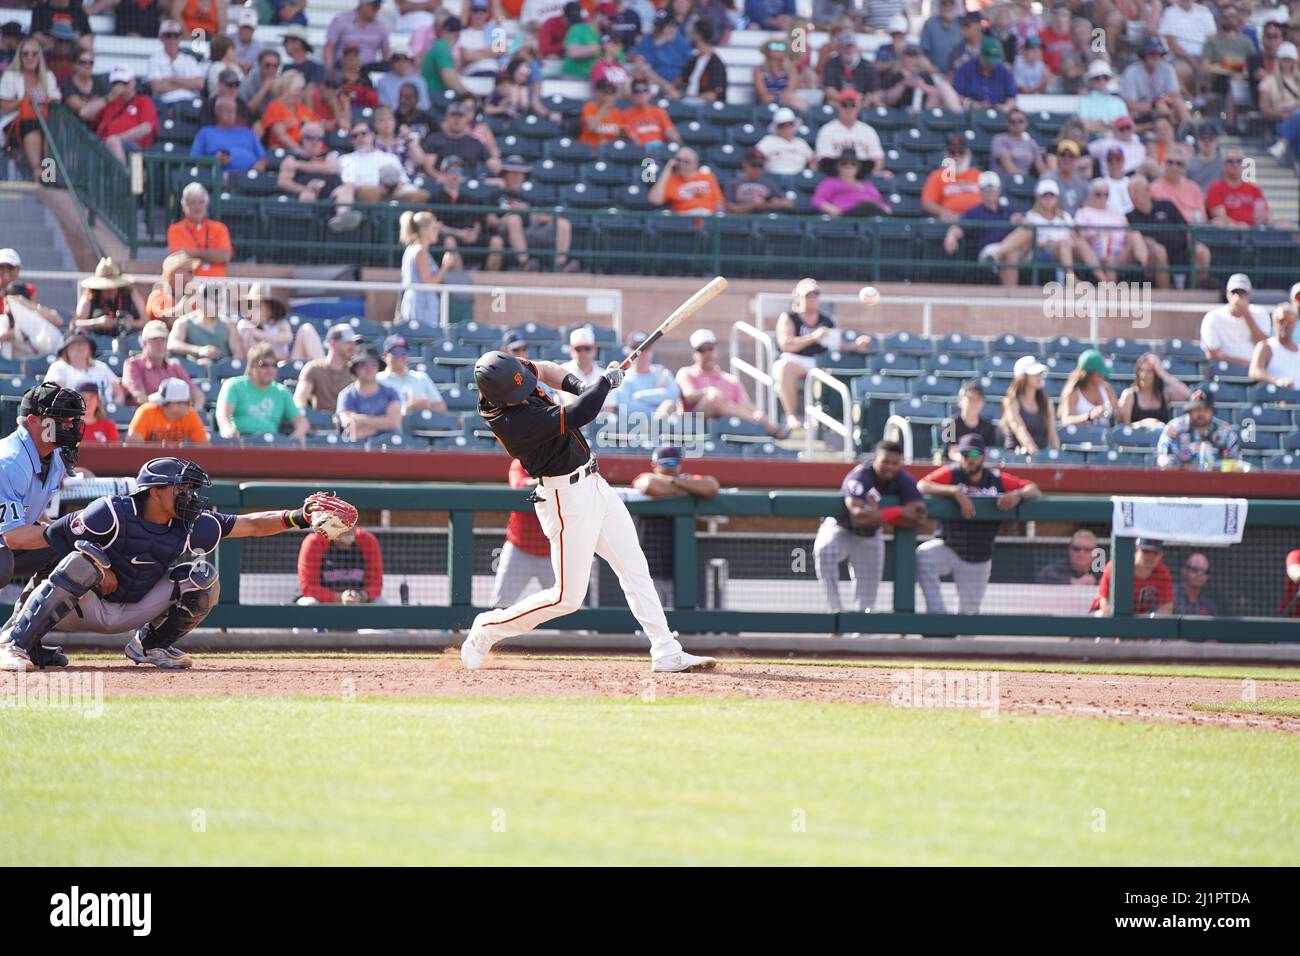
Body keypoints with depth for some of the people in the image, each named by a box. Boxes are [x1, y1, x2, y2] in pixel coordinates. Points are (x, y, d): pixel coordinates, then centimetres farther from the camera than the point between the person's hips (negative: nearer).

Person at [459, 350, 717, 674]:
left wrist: (575, 386, -3)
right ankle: (488, 629, 16)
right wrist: (606, 380, -17)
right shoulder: (514, 422, -31)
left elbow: (540, 368, 16)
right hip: (567, 499, -9)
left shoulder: (504, 377, -6)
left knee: (635, 569, 6)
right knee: (567, 598, -1)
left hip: (593, 485, 9)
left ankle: (666, 653, 7)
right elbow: (579, 416, -34)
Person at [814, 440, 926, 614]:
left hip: (870, 537, 5)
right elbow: (859, 516, -46)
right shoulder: (860, 477, -30)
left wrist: (879, 515, -36)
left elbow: (917, 517, -29)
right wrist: (898, 512, -41)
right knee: (824, 549, -36)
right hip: (841, 528, -5)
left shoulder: (904, 481, -17)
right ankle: (835, 608, -32)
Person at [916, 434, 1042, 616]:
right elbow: (921, 486, -21)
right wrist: (955, 492, -33)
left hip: (978, 559, 2)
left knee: (969, 611, 8)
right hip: (947, 547, -2)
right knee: (922, 557, -34)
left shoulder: (997, 480, 1)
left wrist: (1018, 495, -23)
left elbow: (1034, 491, 1)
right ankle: (936, 613, -30)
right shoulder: (951, 474, -5)